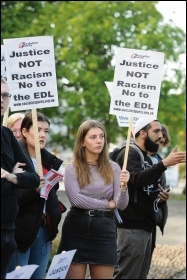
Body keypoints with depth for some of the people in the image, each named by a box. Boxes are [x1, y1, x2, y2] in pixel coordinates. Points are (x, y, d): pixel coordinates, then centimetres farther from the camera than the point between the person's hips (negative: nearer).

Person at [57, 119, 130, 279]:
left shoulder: (113, 168, 5)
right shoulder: (72, 169, 0)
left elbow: (122, 205, -2)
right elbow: (76, 199, -13)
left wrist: (123, 186, -23)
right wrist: (107, 204, -8)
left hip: (105, 229, 2)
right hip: (76, 228, -2)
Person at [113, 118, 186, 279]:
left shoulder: (146, 157, 21)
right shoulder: (129, 154, -9)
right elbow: (138, 179, -28)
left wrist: (159, 195, 9)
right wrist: (164, 163, -37)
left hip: (145, 226, 10)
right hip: (132, 227, -10)